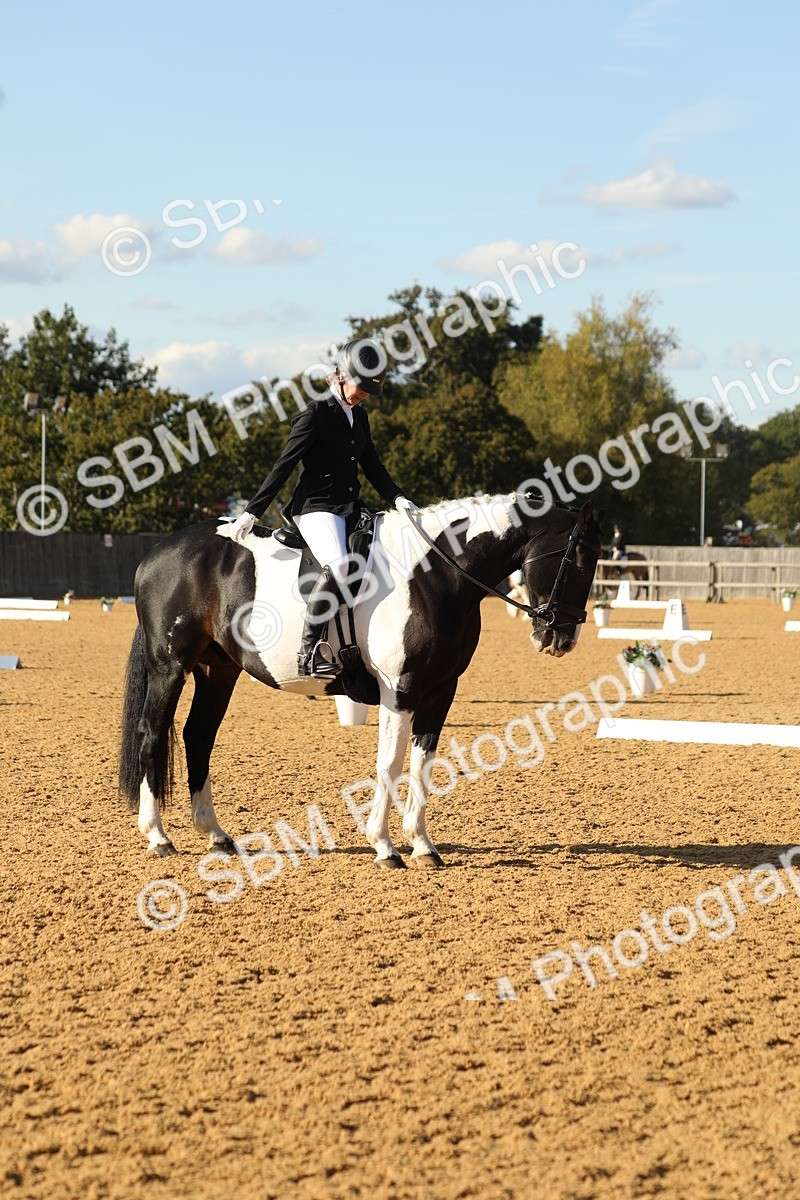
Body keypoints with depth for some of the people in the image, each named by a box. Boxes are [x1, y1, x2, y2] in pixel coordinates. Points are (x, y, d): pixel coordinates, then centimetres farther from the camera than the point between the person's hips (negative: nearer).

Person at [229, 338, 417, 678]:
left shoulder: (359, 417, 16)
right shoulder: (316, 414, -7)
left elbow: (373, 466, 20)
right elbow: (284, 466, -9)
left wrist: (398, 498, 2)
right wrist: (252, 513, -13)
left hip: (349, 509, 9)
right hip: (315, 508, -9)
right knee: (338, 566, -32)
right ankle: (309, 655, -33)